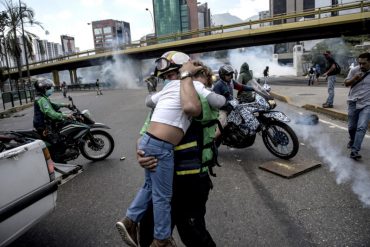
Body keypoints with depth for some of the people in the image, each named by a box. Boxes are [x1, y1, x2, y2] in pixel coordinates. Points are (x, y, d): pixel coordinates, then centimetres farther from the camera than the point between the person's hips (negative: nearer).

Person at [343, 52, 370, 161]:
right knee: (352, 127, 12)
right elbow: (346, 83, 3)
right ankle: (352, 140, 43)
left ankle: (354, 151, -15)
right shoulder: (354, 70, -5)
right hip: (353, 103, 1)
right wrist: (354, 79, -16)